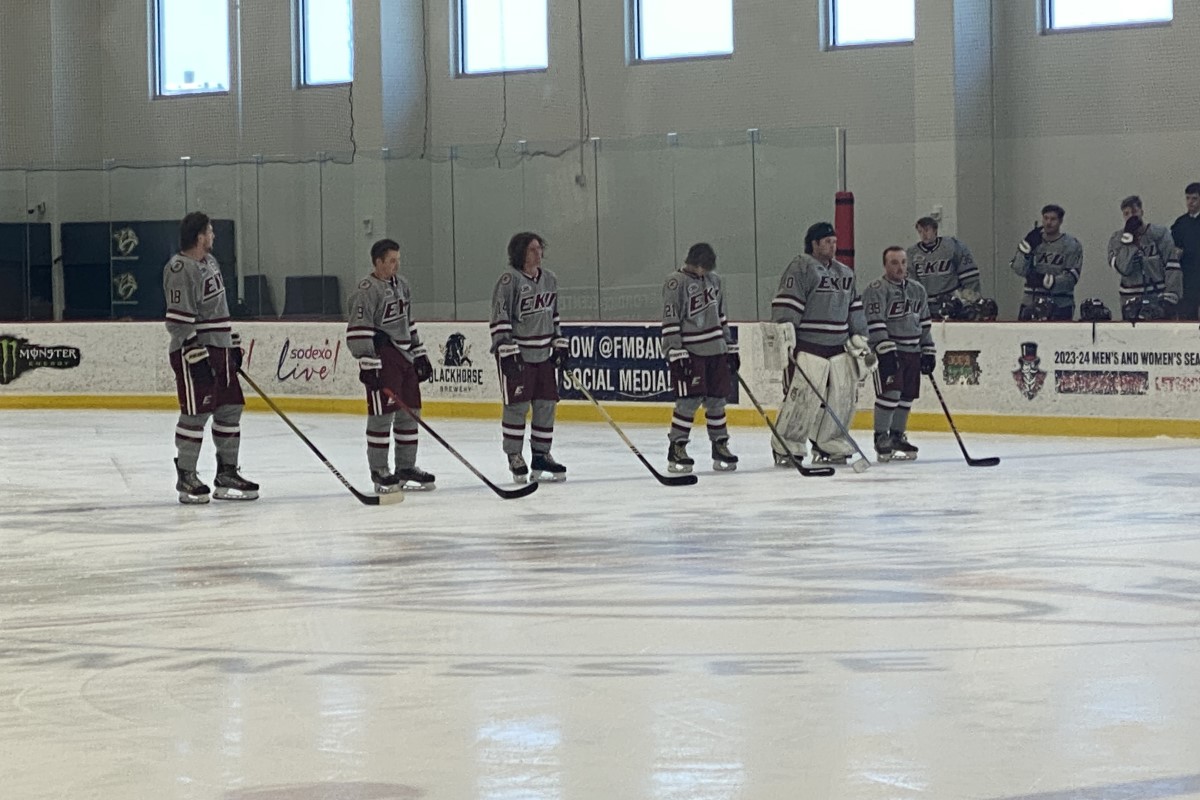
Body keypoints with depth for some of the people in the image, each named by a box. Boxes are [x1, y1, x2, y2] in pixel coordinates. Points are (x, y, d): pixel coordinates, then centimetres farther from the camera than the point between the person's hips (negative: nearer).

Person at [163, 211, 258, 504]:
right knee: (196, 413, -7)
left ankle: (227, 473, 17)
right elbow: (178, 320, -20)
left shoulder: (210, 261, 16)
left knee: (230, 409, 10)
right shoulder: (181, 269, -15)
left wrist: (234, 343, 23)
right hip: (194, 353, -10)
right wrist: (196, 354, -23)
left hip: (219, 349, 10)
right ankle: (186, 476, 2)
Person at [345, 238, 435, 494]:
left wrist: (420, 355, 21)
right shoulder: (367, 290, -12)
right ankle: (379, 471, 0)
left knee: (410, 412, 10)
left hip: (404, 357, 9)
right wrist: (368, 364, -23)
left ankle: (406, 467, 19)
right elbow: (358, 330, -18)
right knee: (382, 413, -7)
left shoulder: (401, 284, 15)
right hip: (381, 359, -9)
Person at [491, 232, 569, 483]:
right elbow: (500, 318, -16)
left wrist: (559, 345, 16)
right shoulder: (510, 279, -13)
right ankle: (514, 457, 8)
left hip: (543, 353, 7)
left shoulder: (549, 279, 10)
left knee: (547, 403, 6)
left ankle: (541, 456, 16)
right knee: (517, 405, -3)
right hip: (515, 354, -7)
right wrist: (507, 351, -20)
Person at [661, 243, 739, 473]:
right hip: (689, 353, -7)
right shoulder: (675, 283, -9)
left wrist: (731, 348, 19)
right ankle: (676, 450, -4)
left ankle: (720, 446, 17)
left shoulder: (714, 280, 13)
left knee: (716, 400, 8)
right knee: (690, 400, -10)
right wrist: (676, 354, -18)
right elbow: (670, 322, -13)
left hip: (716, 351, 7)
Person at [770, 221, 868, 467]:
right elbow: (786, 304, -13)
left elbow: (855, 309, 23)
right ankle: (785, 448, -1)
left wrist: (859, 338, 18)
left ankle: (828, 446, 17)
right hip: (807, 347, -7)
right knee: (802, 397, -12)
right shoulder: (800, 268, -6)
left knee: (844, 396, 4)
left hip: (839, 347, 7)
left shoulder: (845, 273, 18)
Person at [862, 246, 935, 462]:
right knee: (890, 393, -15)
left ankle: (897, 436, 19)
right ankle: (881, 438, -8)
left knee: (907, 395, 8)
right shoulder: (876, 290, -9)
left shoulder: (917, 290, 15)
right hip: (886, 351, -7)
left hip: (912, 351, 7)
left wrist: (928, 351, 16)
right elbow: (875, 323, -17)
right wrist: (886, 350, -24)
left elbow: (924, 323, 21)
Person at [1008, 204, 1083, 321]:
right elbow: (1019, 270, -2)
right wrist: (1028, 246, -12)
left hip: (1060, 306, -3)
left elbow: (1071, 278, -9)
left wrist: (1046, 281, -19)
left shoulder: (1072, 245, -2)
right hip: (1031, 303, 3)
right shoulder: (1033, 241, 10)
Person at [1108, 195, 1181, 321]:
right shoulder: (1116, 239, 3)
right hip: (1132, 302, 2)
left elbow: (1172, 267, -6)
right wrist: (1128, 238, -15)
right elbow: (1123, 268, -12)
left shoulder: (1160, 233, -3)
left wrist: (1170, 297, -14)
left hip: (1159, 299, -2)